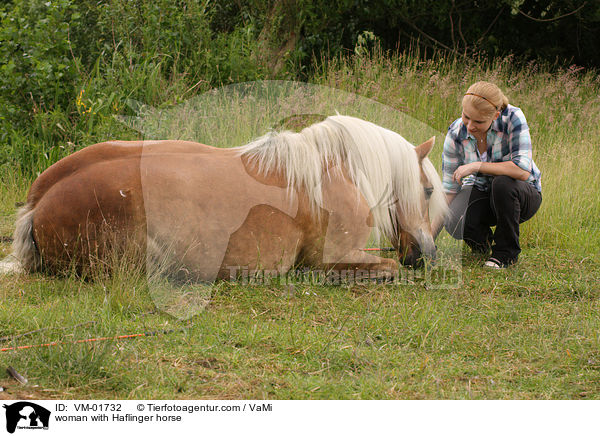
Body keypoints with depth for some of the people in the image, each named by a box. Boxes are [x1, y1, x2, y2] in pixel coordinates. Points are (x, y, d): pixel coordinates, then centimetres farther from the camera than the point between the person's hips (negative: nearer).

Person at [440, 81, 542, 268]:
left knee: (502, 183, -37)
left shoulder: (513, 118, -24)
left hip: (522, 194, -1)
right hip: (481, 192, 2)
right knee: (456, 223, -31)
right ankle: (482, 237, 7)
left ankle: (506, 252, -14)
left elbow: (523, 170, -33)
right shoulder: (456, 133, -16)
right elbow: (449, 189, -11)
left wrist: (476, 166, -34)